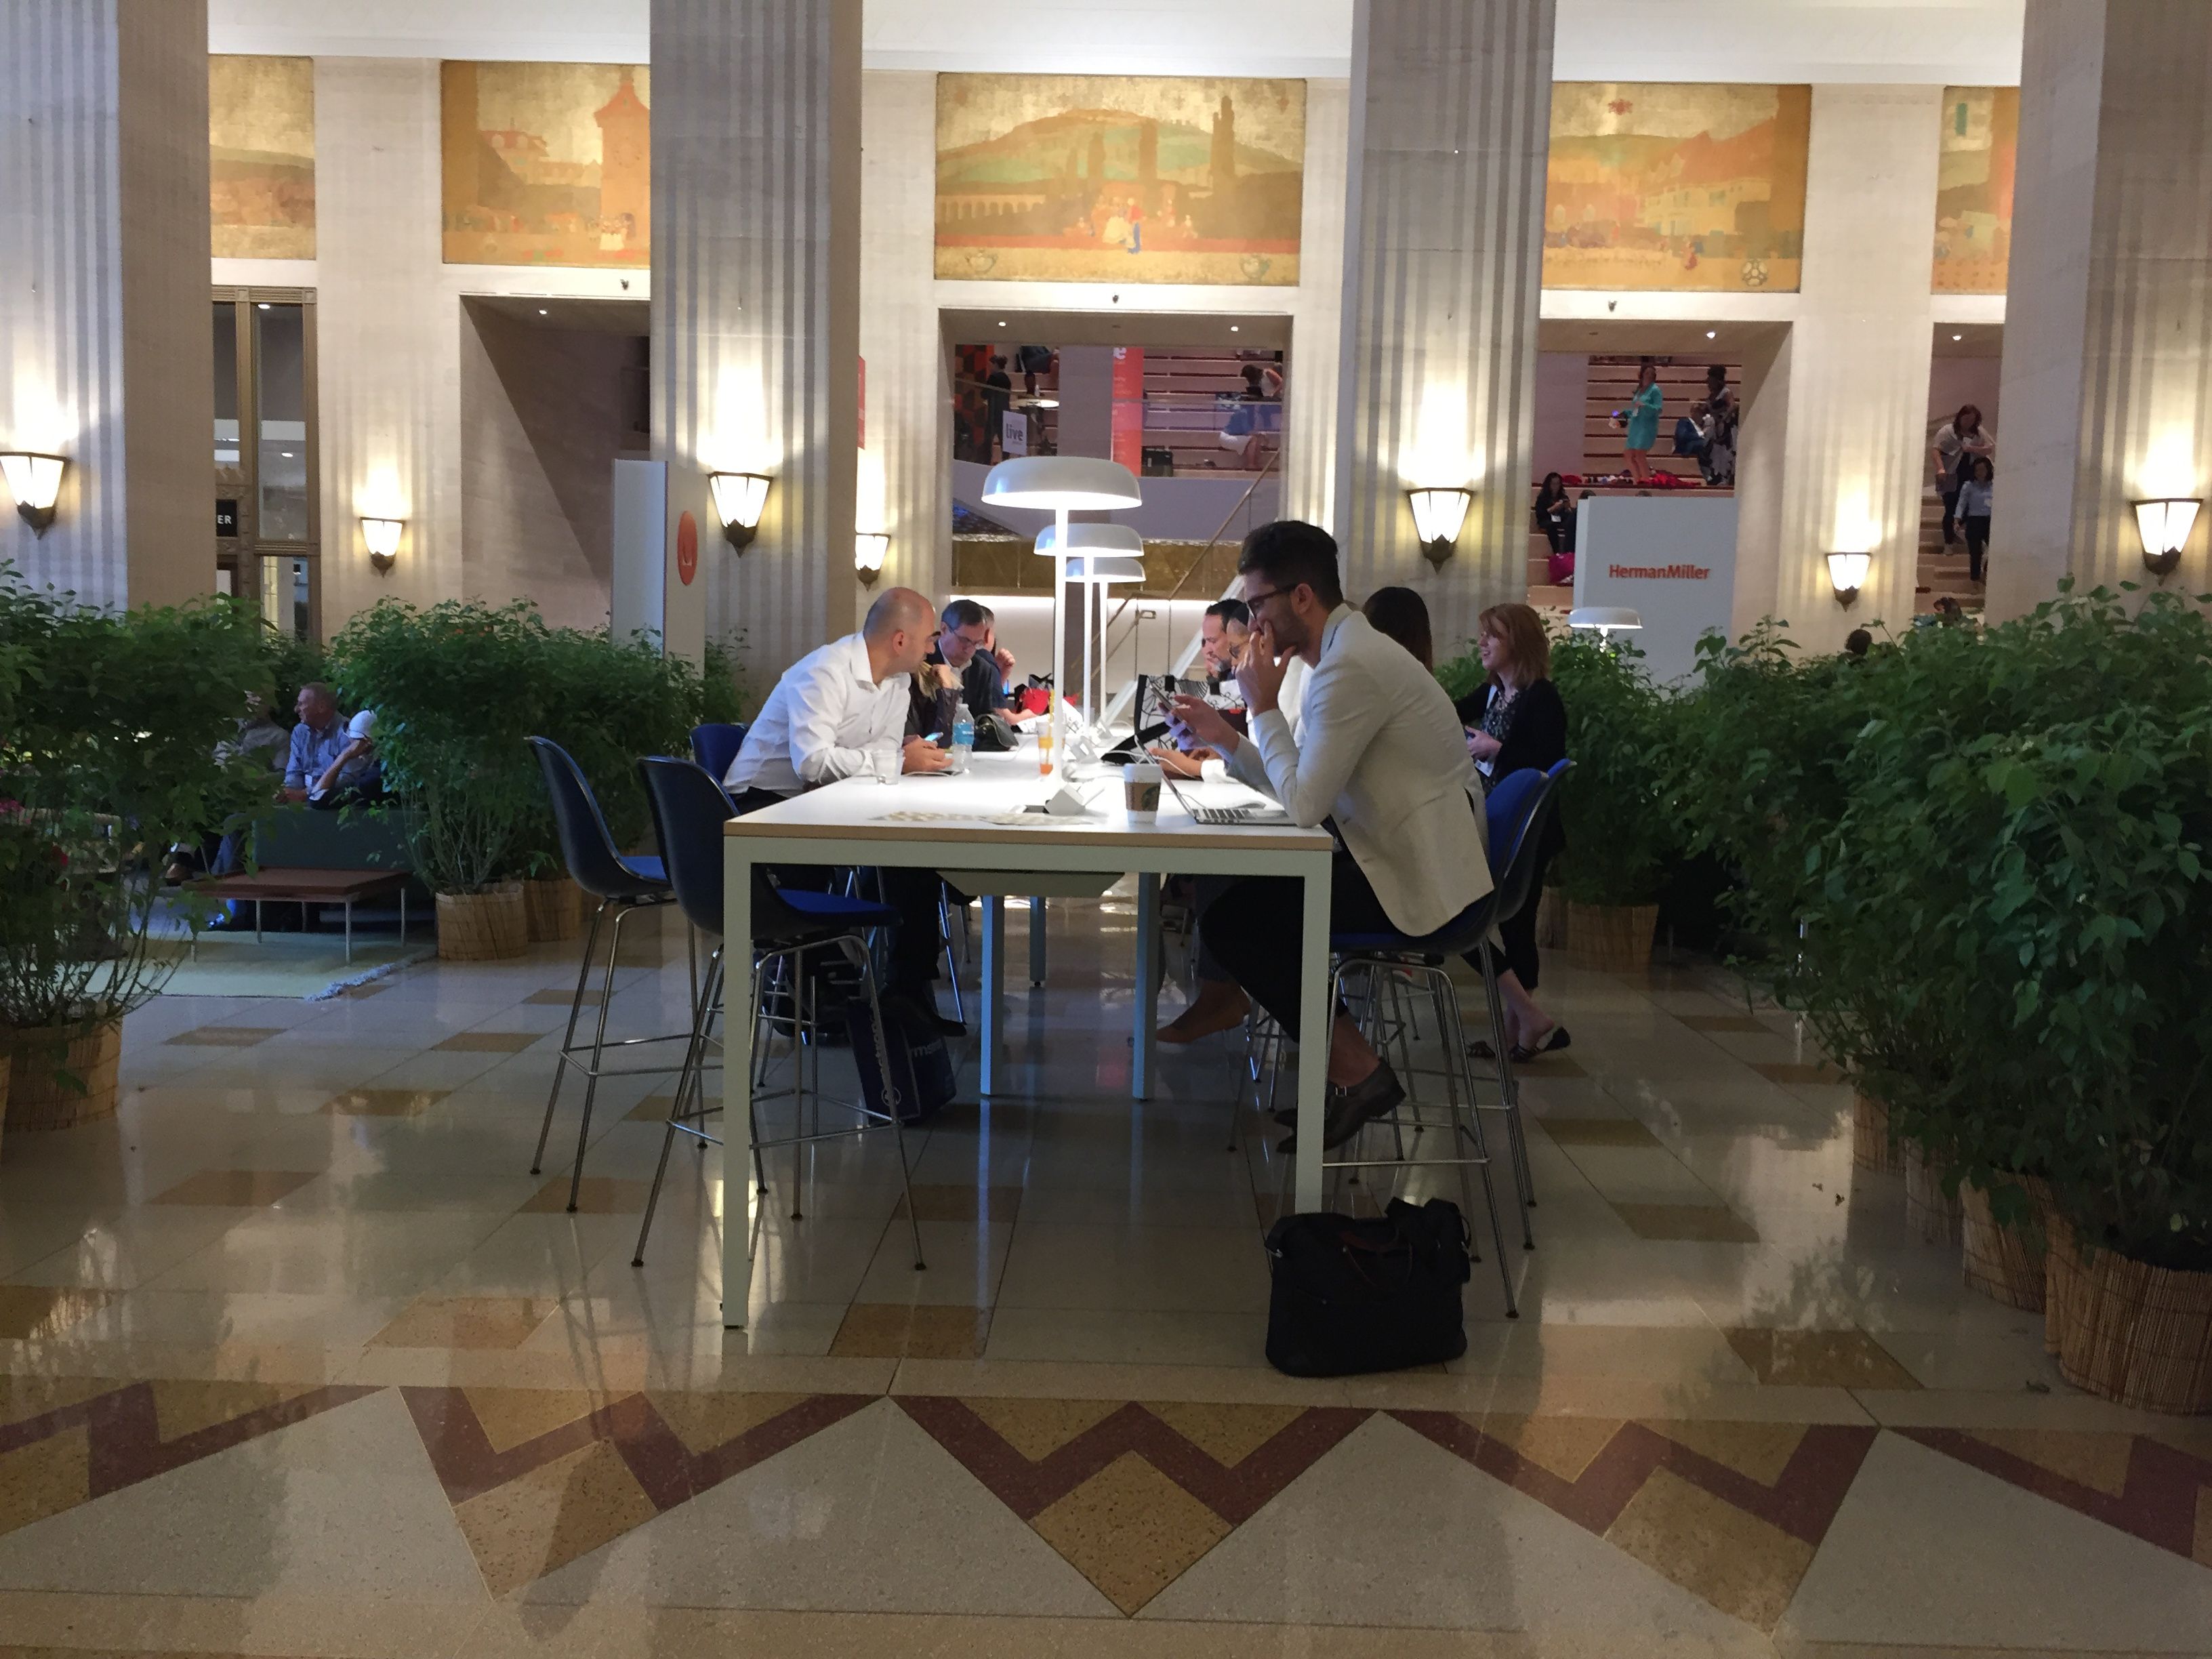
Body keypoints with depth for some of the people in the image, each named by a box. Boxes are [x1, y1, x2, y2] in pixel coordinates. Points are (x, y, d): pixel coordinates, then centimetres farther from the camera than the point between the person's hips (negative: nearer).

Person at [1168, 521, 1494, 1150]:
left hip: (1417, 883, -11)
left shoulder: (1351, 667, -21)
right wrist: (1224, 737, 4)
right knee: (1233, 884, 16)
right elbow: (1299, 786, 14)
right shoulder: (1345, 651, 12)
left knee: (1229, 920, -10)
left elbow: (1304, 803, -22)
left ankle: (1356, 1072, 0)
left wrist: (1263, 706, -13)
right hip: (1403, 859, 11)